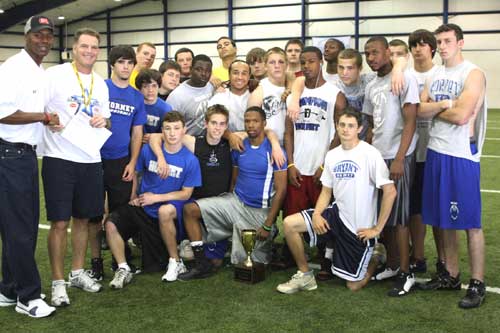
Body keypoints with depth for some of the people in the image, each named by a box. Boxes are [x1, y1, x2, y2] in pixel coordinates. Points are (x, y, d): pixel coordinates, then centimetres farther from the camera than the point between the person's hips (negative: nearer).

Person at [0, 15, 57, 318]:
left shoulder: (42, 73, 15)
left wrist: (49, 120, 7)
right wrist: (44, 117, -14)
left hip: (27, 154, 9)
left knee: (25, 226, 13)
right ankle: (28, 296, 7)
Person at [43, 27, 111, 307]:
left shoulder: (101, 84, 13)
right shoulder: (55, 75, -5)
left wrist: (104, 121, -1)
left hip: (91, 160, 6)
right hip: (59, 159, -5)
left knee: (83, 219, 14)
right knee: (60, 222, -2)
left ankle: (78, 272, 29)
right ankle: (58, 282, 11)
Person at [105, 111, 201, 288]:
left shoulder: (190, 160, -6)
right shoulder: (148, 150, 0)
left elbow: (186, 194, -3)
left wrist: (156, 198, -10)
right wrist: (133, 197, 2)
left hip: (170, 208, -3)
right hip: (142, 207, 3)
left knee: (165, 210, -39)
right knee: (111, 224, -20)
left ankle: (175, 262, -18)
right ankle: (123, 269, -4)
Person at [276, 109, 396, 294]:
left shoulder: (370, 154, -15)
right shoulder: (332, 155, 5)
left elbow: (390, 191, -18)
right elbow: (326, 191, 10)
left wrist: (377, 229, -16)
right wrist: (316, 214, -10)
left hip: (360, 227, -5)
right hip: (337, 214, 5)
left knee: (353, 285, 0)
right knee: (289, 223, -13)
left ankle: (373, 260, 33)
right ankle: (305, 276, 4)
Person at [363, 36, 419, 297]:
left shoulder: (404, 79, -9)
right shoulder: (371, 87, 14)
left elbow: (410, 123, -14)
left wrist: (399, 159, -19)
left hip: (398, 158, -7)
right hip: (377, 157, 7)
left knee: (398, 217, -3)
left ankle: (405, 274, 8)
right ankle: (392, 266, 25)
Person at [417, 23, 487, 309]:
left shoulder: (473, 74, -9)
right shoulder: (436, 75, 13)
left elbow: (461, 115, -21)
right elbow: (420, 111, 4)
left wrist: (434, 109, -5)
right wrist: (444, 104, -13)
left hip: (462, 155, -7)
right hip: (435, 152, 7)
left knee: (470, 222, -1)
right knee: (444, 219, 13)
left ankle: (477, 283, 8)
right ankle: (451, 275, 25)